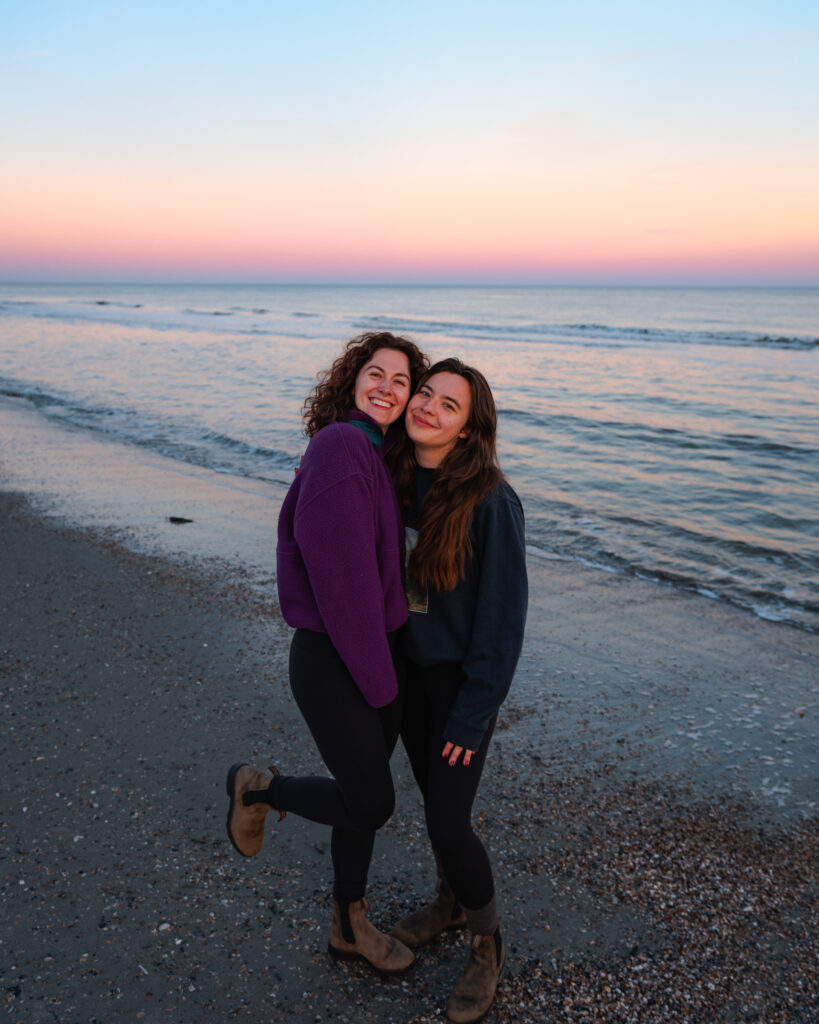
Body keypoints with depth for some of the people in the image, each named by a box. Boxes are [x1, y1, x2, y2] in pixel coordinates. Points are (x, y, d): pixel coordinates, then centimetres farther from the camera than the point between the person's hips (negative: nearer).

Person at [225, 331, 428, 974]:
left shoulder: (380, 456, 8)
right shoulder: (339, 446, -20)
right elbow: (338, 572, -23)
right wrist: (378, 679, -16)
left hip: (380, 650, 9)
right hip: (331, 661, -9)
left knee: (364, 794, 19)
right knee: (372, 804, 1)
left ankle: (350, 927, 37)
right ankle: (257, 788, 25)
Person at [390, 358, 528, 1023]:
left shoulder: (490, 501, -22)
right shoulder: (396, 481, -3)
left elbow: (503, 614, -18)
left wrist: (473, 714, -17)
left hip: (462, 676, -6)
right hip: (406, 668, 6)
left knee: (448, 821, -3)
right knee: (433, 795, 20)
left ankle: (487, 947, 23)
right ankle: (450, 900, 46)